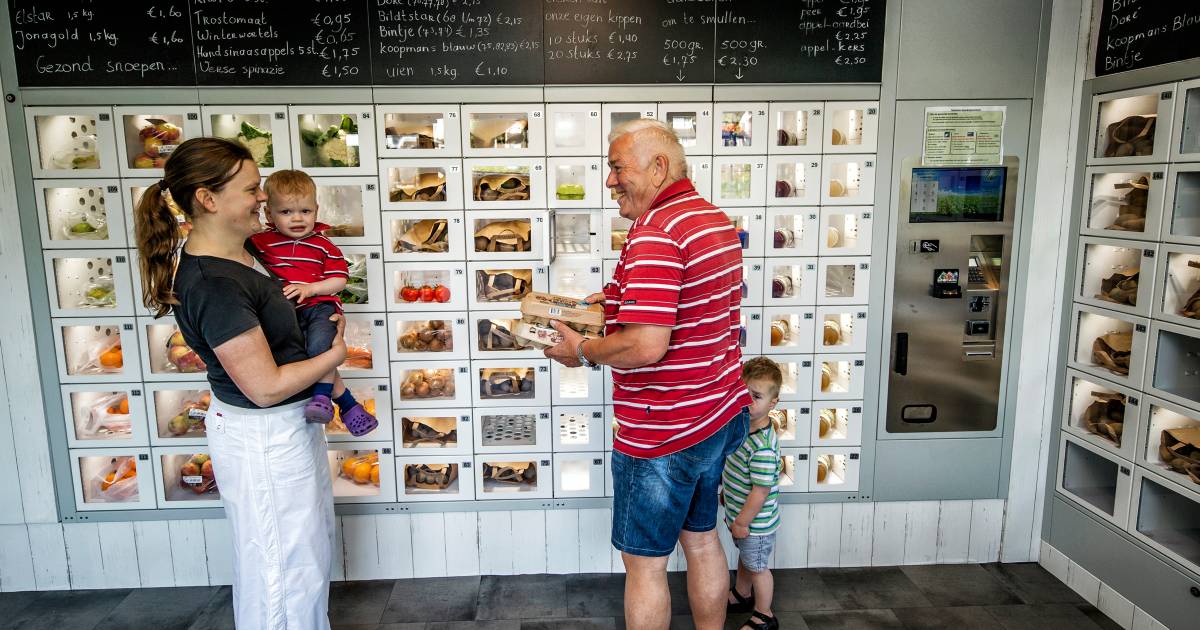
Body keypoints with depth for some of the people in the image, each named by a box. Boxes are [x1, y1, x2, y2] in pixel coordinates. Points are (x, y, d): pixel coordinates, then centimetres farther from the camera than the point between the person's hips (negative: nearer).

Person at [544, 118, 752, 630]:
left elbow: (646, 346, -31)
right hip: (722, 415, 10)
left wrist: (581, 351, -14)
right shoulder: (716, 218, 8)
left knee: (643, 563, 9)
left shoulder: (655, 233, -23)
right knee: (701, 539, 25)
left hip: (664, 434, -9)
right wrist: (621, 300, 12)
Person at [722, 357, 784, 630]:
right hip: (740, 513, 8)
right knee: (744, 557, 29)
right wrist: (727, 492, 17)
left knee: (757, 567, 13)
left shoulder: (763, 446, -34)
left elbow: (761, 490, -29)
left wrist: (742, 522, -20)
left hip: (755, 521, -8)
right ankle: (741, 595, 53)